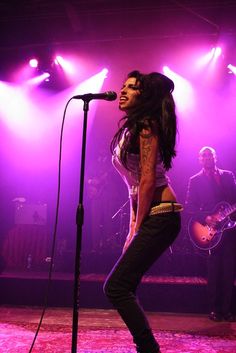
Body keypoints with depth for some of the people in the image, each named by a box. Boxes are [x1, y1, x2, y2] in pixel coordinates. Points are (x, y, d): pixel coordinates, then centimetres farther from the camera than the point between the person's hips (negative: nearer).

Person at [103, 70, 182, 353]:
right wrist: (133, 227, 13)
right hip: (148, 217, 9)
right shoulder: (130, 130, 17)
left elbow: (148, 180, -17)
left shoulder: (146, 126, -10)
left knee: (116, 287, -11)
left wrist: (137, 229, -12)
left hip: (160, 215, -9)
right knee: (121, 288, 11)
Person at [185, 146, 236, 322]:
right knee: (214, 271, 1)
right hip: (211, 229, -2)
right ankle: (214, 310, 12)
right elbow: (190, 207, -2)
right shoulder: (195, 180, 5)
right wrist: (206, 218, -15)